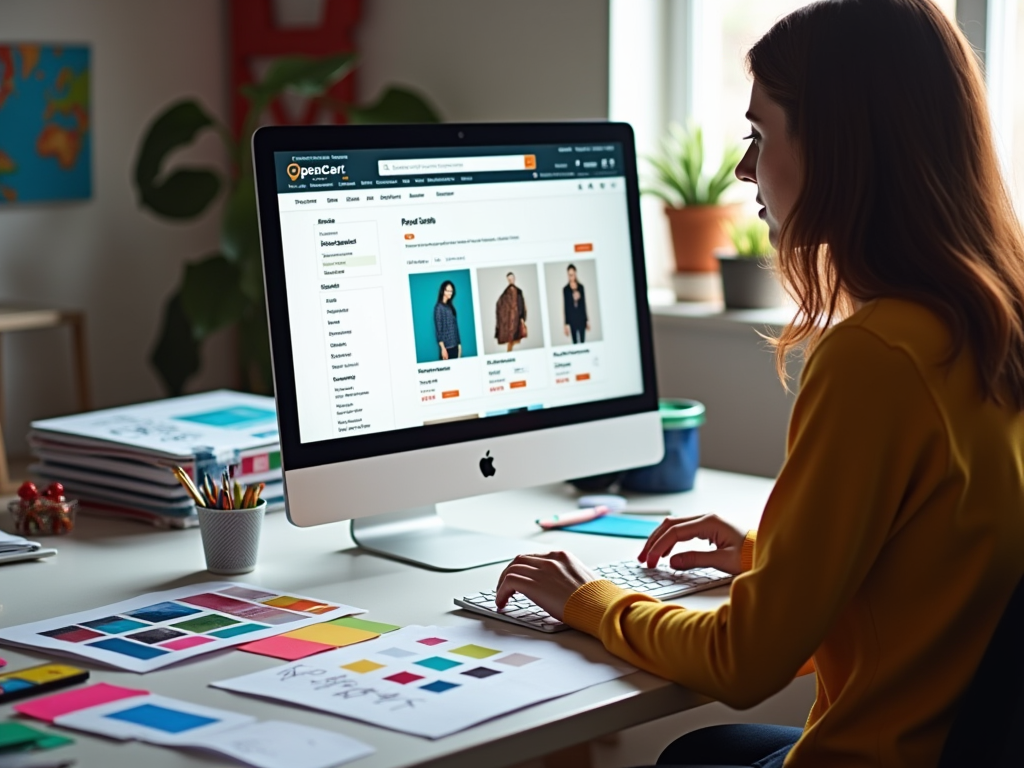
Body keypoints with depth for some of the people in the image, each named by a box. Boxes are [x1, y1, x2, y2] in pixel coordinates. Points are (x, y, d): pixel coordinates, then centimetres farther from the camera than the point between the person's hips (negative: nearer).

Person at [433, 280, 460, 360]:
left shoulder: (450, 306, 13)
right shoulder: (439, 307, -9)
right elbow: (438, 329, -12)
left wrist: (459, 344, 11)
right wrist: (443, 348, -17)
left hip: (455, 345, 7)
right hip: (446, 346, -7)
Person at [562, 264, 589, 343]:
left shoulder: (581, 287, 4)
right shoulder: (565, 289, -4)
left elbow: (584, 303, 8)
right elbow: (565, 306, -2)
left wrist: (587, 320, 8)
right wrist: (566, 323, -5)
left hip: (581, 317, 2)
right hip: (572, 319, -2)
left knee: (583, 340, 1)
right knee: (575, 342, 3)